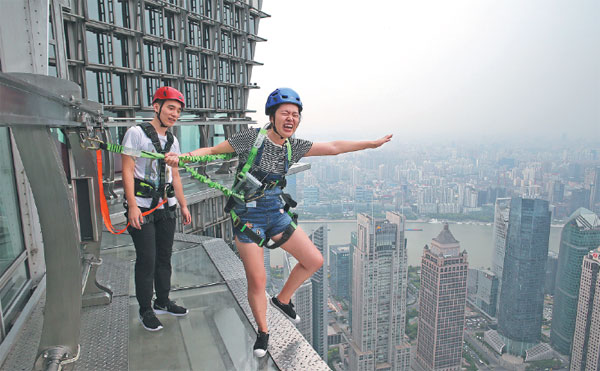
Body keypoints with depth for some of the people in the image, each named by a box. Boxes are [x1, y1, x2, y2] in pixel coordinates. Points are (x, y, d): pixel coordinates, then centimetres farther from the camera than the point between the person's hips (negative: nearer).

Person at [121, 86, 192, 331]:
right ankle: (145, 310, 15)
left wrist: (183, 205, 16)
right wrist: (132, 206, -19)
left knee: (165, 256, 13)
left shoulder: (172, 141, 13)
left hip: (167, 206, 6)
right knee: (147, 259, -2)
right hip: (142, 206, -6)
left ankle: (163, 302, 29)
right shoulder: (136, 133, -7)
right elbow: (127, 170, -12)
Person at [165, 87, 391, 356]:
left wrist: (372, 144, 8)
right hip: (248, 217, -5)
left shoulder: (293, 146, 0)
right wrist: (183, 157, -27)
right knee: (257, 281, 0)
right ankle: (262, 333, 28)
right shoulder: (252, 137, -14)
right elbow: (213, 150, -10)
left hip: (277, 214, 6)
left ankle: (282, 300, 31)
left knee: (314, 261, 6)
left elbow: (333, 147, 5)